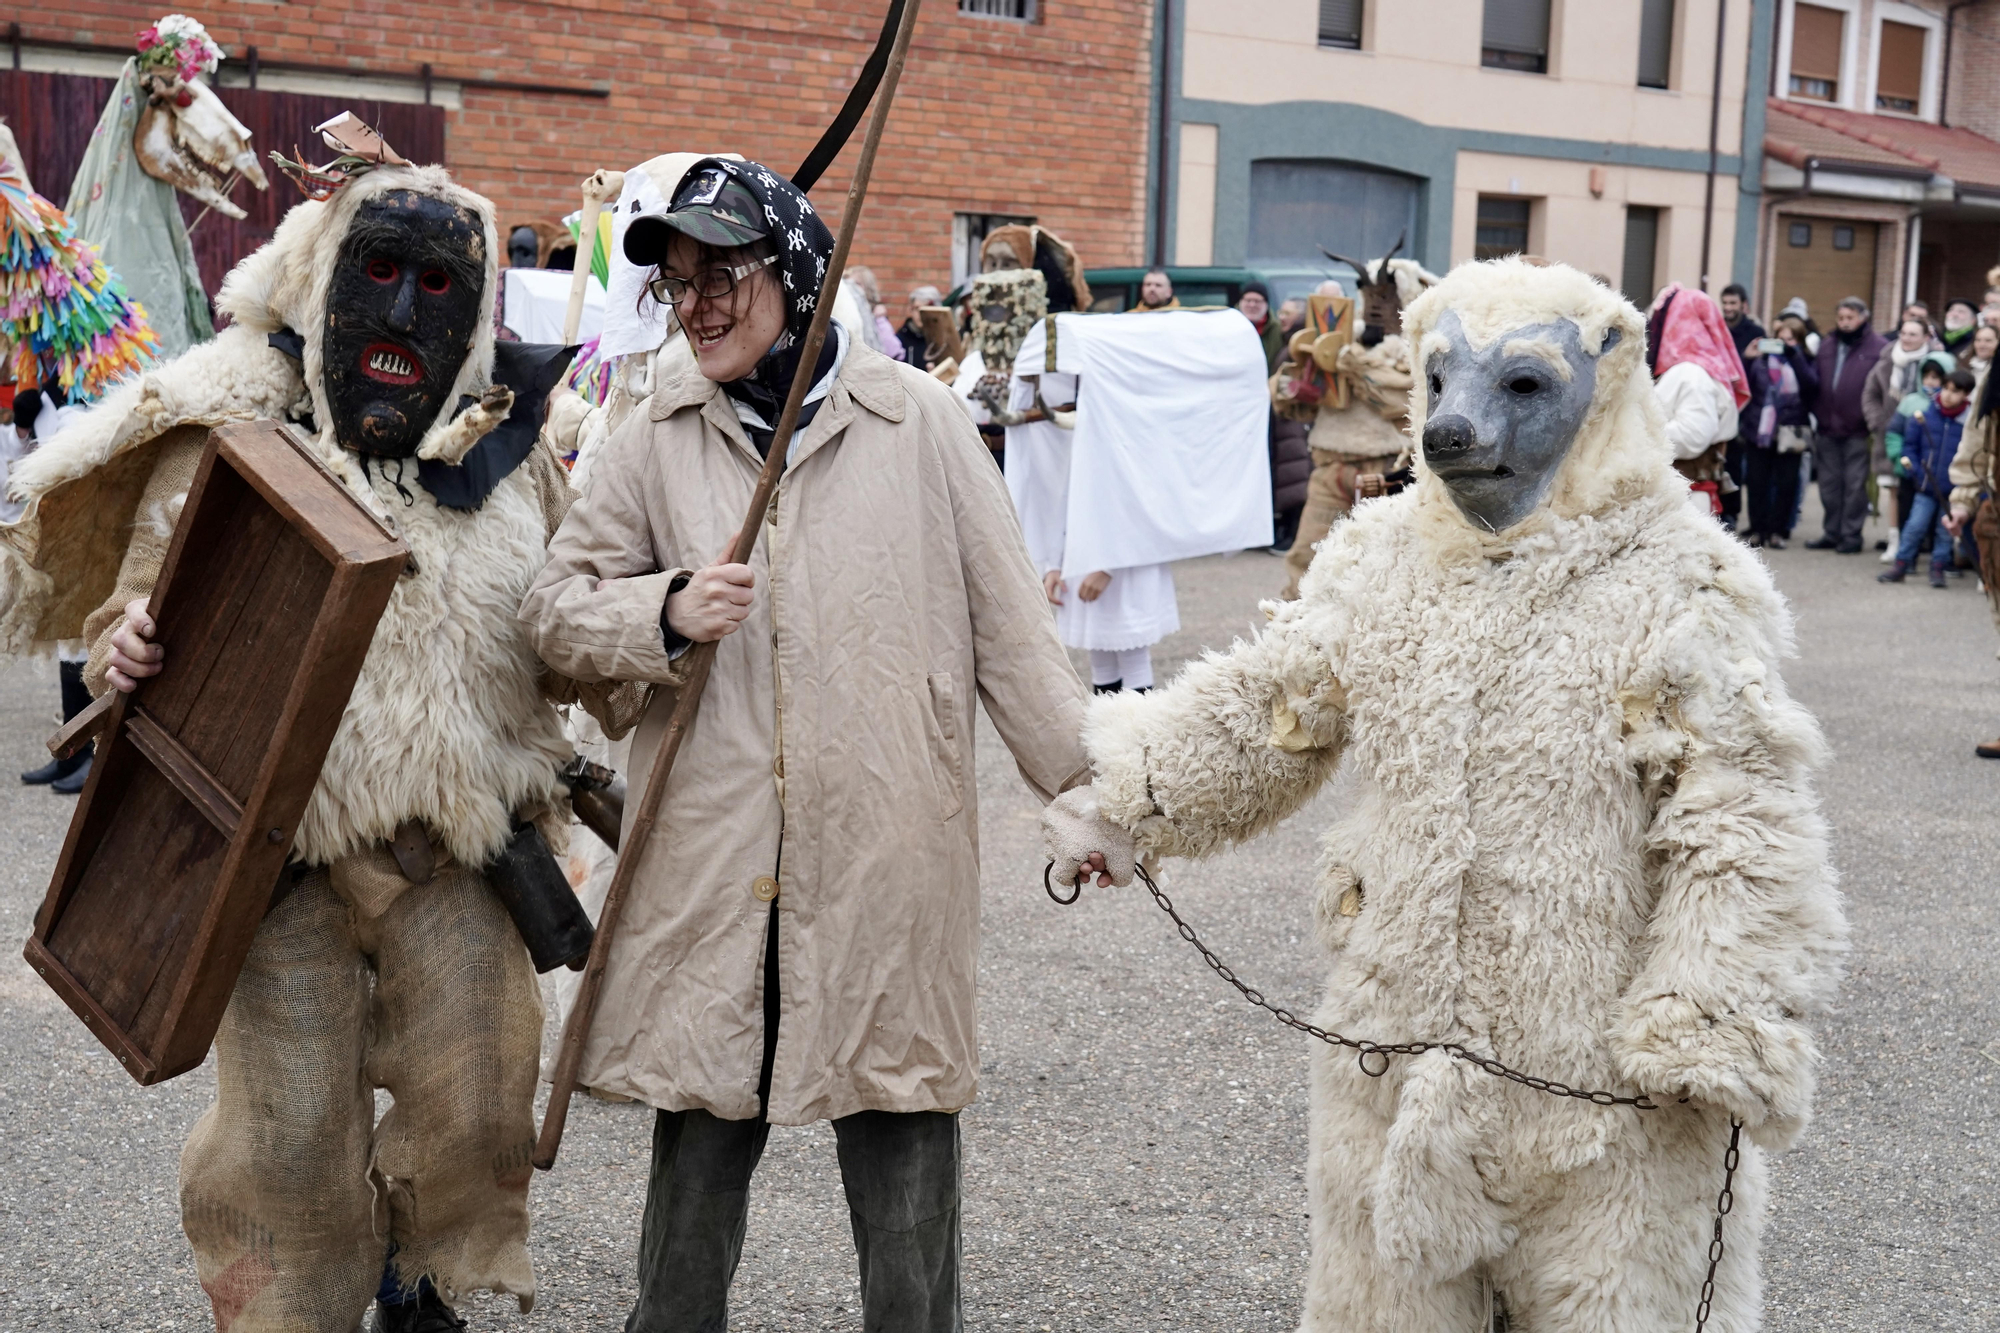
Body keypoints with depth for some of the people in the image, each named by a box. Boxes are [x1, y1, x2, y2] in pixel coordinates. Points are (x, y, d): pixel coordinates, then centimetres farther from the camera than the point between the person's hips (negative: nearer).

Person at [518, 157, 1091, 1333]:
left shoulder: (919, 419, 0)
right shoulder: (659, 438, 6)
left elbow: (1009, 624, 3)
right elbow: (556, 607, 10)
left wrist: (1084, 787, 2)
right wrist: (665, 612, -10)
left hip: (888, 864, -2)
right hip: (711, 872, 2)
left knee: (906, 1169, 7)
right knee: (696, 1158, 14)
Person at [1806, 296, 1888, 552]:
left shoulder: (1879, 348, -5)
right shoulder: (1826, 346, 12)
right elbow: (1815, 384, 14)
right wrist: (1816, 417, 6)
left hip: (1859, 432, -5)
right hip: (1827, 428, 5)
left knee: (1855, 485, 0)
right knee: (1829, 484, 9)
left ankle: (1851, 534, 6)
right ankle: (1832, 532, 18)